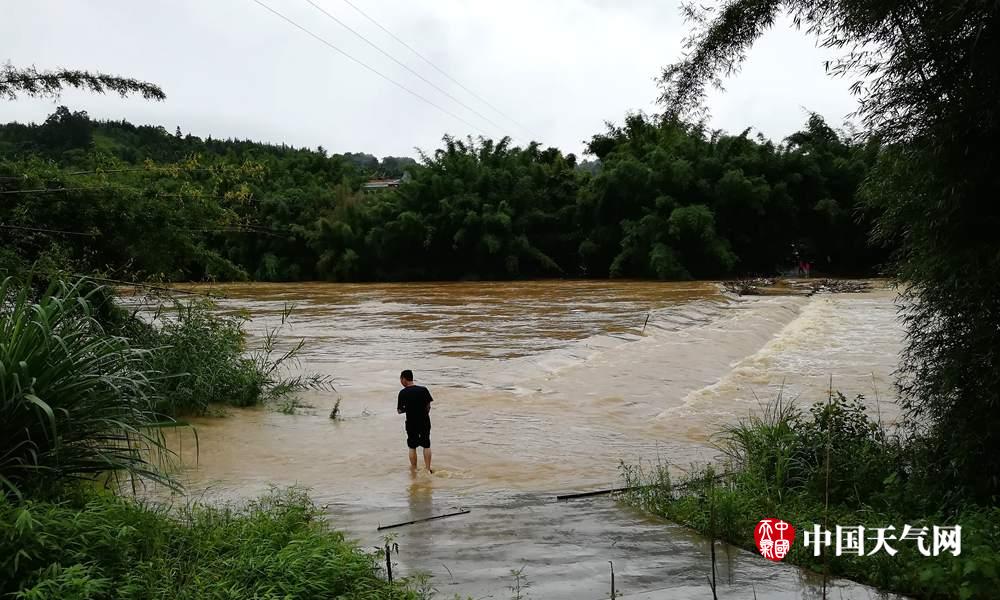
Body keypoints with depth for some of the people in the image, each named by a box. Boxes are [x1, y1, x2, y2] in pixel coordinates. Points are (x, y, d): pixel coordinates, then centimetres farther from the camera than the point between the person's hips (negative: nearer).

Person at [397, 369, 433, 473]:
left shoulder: (403, 393, -11)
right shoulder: (423, 390, -7)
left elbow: (399, 411, -5)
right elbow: (428, 407, -2)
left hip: (411, 423, -2)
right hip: (424, 422, 2)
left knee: (412, 447, 15)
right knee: (426, 446, 14)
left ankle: (414, 468, 24)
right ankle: (428, 469, 15)